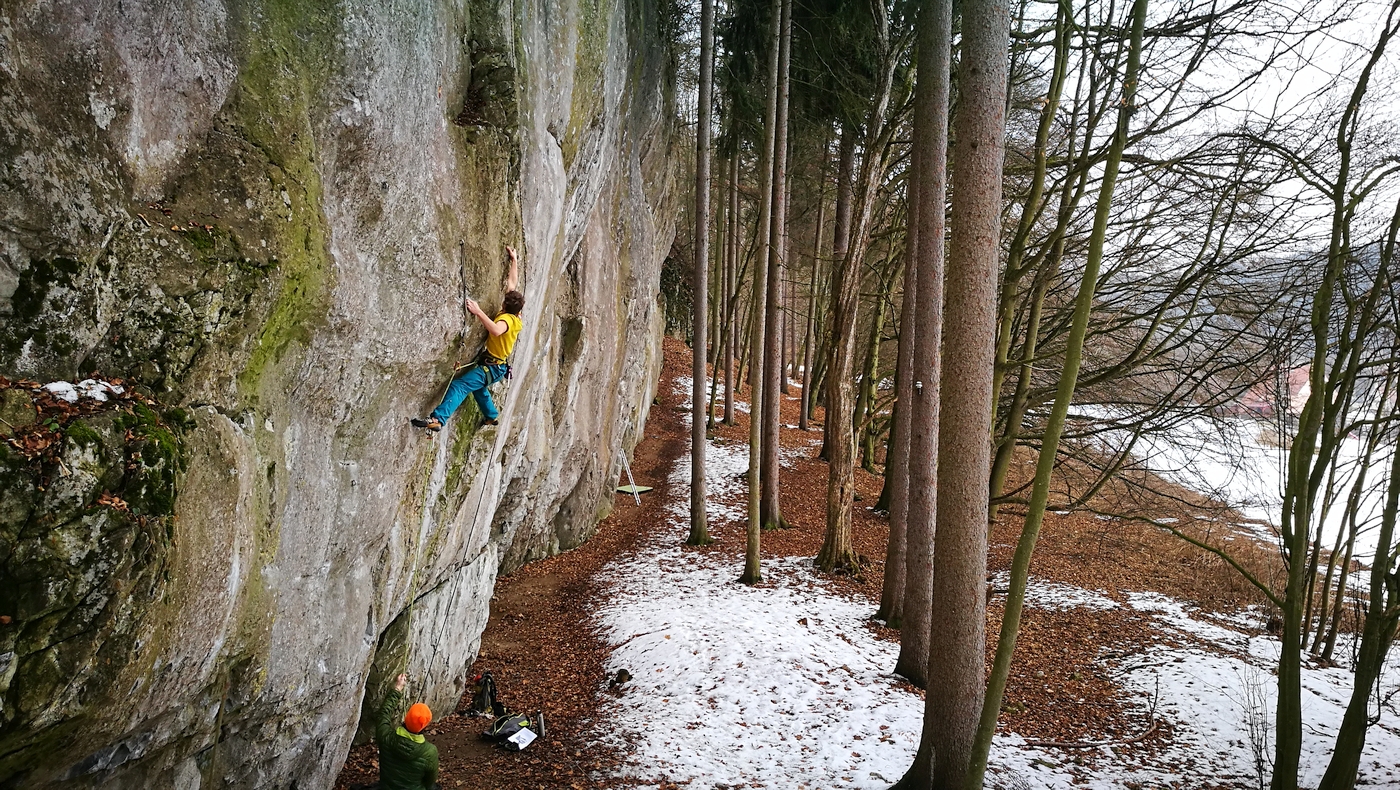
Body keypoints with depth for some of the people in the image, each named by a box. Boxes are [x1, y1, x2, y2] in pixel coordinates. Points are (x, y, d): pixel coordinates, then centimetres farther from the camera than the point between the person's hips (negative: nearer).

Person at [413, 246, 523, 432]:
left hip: (491, 366, -10)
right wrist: (514, 260, 21)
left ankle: (437, 419, -42)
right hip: (498, 366, 10)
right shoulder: (515, 315, 5)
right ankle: (491, 417, 49)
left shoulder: (507, 318, -20)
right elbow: (512, 283, 16)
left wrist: (479, 312, -48)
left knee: (459, 386, -26)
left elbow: (496, 330, -47)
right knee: (478, 386, 37)